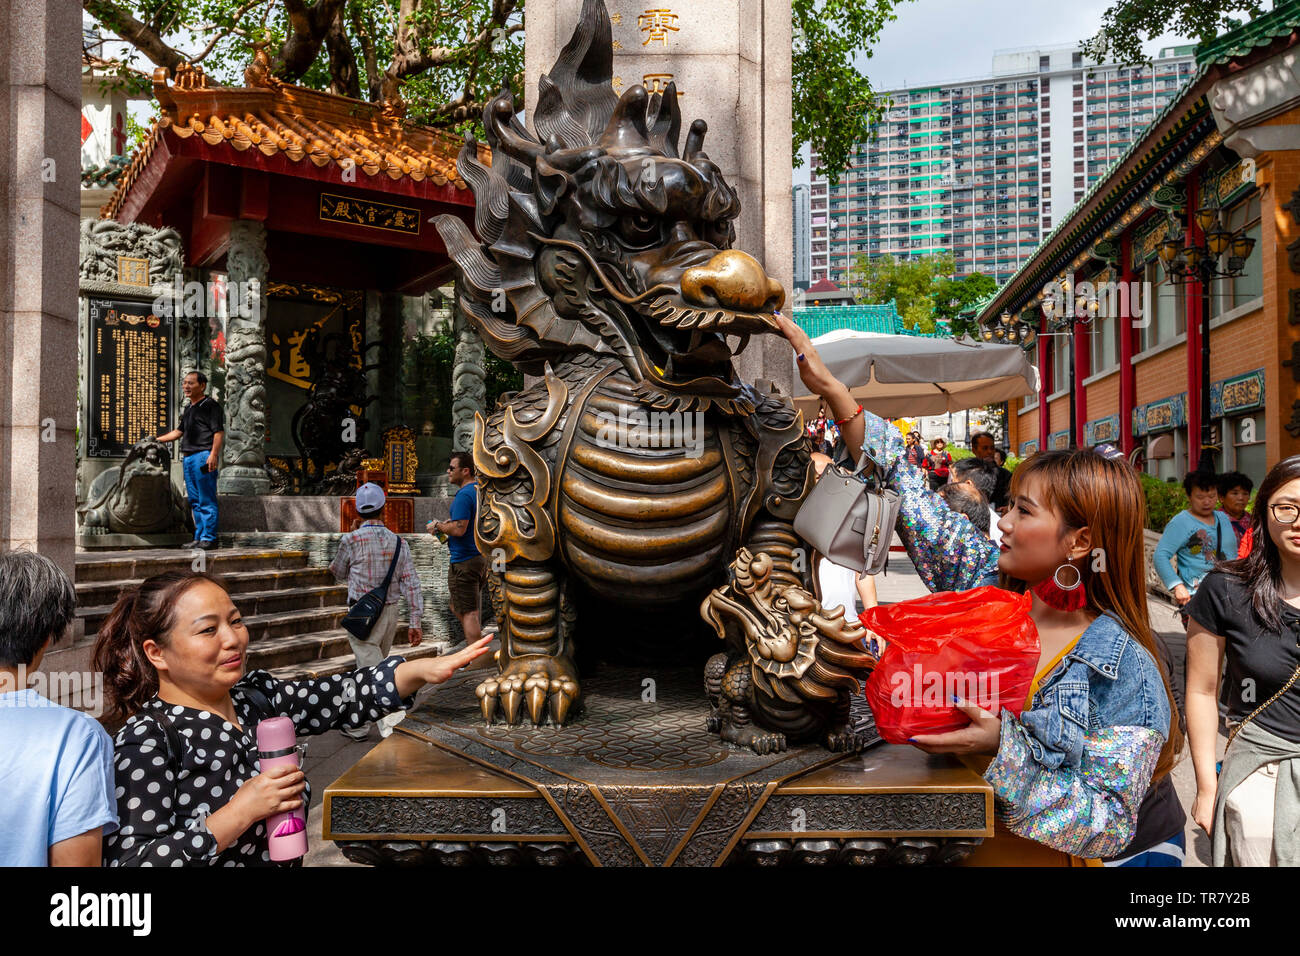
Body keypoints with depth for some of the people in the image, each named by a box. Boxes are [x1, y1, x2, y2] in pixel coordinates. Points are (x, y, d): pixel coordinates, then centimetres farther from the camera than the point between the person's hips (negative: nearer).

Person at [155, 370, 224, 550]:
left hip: (203, 456, -9)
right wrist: (156, 440, 28)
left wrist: (213, 454, -21)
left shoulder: (210, 405, -4)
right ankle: (199, 537, 16)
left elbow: (219, 432, -12)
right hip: (188, 458, 9)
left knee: (206, 500, -8)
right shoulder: (188, 408, 22)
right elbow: (179, 431, 31)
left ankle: (209, 538, -6)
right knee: (195, 501, 11)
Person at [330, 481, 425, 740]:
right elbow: (411, 584, -3)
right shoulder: (398, 542, 0)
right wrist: (415, 622, 1)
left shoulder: (351, 540, -11)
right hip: (390, 612, 5)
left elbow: (339, 573, 6)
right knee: (369, 668, 17)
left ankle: (390, 711, -18)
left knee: (372, 668, -4)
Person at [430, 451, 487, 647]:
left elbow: (459, 529, -24)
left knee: (468, 613, -5)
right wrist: (452, 522, 18)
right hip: (483, 558, 10)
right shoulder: (481, 490, 13)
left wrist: (438, 526, -7)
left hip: (464, 560, -10)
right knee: (458, 607, 20)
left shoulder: (464, 495, -17)